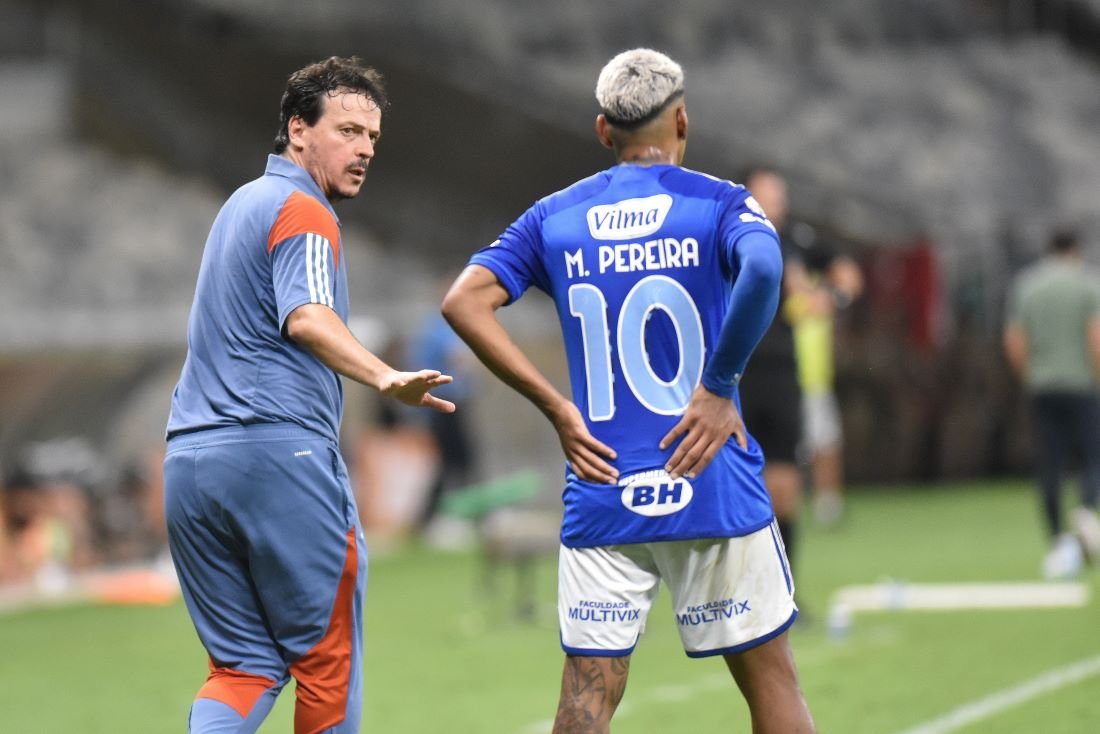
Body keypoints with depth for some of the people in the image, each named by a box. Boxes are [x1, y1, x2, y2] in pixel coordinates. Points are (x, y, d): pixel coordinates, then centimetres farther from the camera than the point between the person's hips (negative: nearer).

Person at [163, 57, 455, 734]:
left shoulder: (243, 203, 23)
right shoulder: (302, 211, -6)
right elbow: (307, 318, -25)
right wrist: (386, 378, -42)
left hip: (189, 459, 8)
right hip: (280, 454, -8)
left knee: (244, 666, 8)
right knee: (326, 659, 5)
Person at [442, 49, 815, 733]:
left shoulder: (554, 218, 10)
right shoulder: (720, 204, -1)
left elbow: (465, 301, -1)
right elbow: (763, 268, -23)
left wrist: (558, 408, -1)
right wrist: (719, 385, -14)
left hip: (601, 494, 3)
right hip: (713, 494, -3)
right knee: (771, 679, 7)